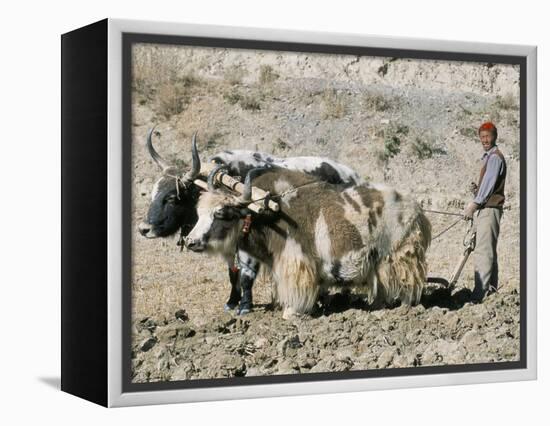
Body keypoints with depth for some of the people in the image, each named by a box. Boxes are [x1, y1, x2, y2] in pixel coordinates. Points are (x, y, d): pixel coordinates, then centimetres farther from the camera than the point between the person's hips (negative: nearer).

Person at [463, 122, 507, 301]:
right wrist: (476, 190, 5)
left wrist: (475, 203, -21)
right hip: (485, 208, 11)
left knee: (483, 251, -16)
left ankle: (480, 293, -22)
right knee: (489, 250, 14)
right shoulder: (489, 157, 21)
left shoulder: (495, 157, -9)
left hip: (490, 209, -11)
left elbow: (489, 183, -18)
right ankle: (492, 288, 21)